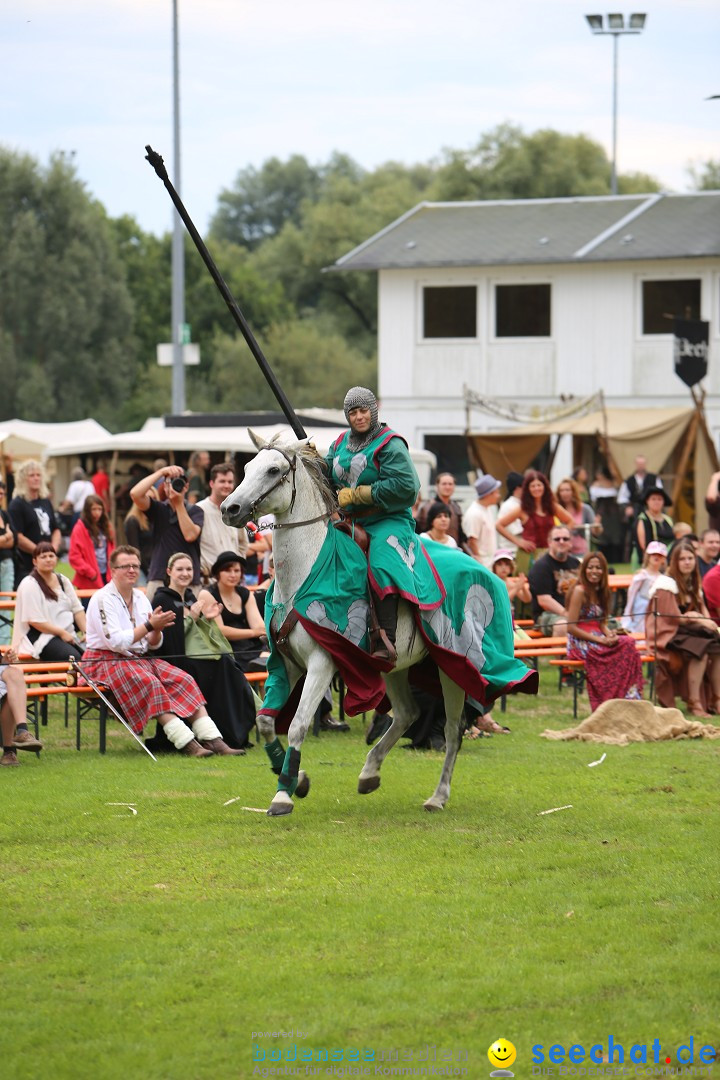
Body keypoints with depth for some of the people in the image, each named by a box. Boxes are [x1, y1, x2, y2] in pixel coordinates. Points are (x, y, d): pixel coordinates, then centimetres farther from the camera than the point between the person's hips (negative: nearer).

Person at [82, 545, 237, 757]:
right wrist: (150, 626, -20)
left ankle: (212, 739, -21)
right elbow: (115, 641, -21)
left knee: (183, 679, -14)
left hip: (139, 659, 7)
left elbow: (153, 645, 12)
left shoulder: (140, 598, 13)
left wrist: (157, 630, -11)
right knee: (150, 682, -33)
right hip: (106, 661, -7)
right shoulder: (103, 599, -10)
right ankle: (186, 743, -39)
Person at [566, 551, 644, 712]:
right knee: (624, 647, -24)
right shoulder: (579, 591, -9)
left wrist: (609, 634, -7)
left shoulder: (601, 592, 15)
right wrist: (600, 640, -17)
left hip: (597, 640, 7)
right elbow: (571, 628, -14)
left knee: (628, 642, -20)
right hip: (580, 644, -7)